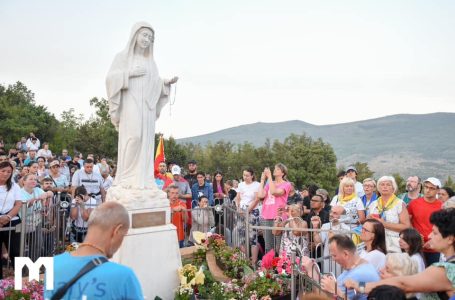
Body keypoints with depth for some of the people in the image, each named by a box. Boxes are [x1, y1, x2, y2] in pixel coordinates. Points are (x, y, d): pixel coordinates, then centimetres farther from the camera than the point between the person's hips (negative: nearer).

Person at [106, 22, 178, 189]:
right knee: (133, 137, -16)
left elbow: (154, 86, 17)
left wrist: (167, 82, 0)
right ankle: (127, 178, -10)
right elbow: (110, 77, -3)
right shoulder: (123, 56, 8)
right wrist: (130, 73, -12)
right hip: (130, 104, -5)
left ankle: (143, 179, 0)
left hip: (147, 106, 5)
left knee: (146, 139, -1)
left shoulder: (150, 61, 21)